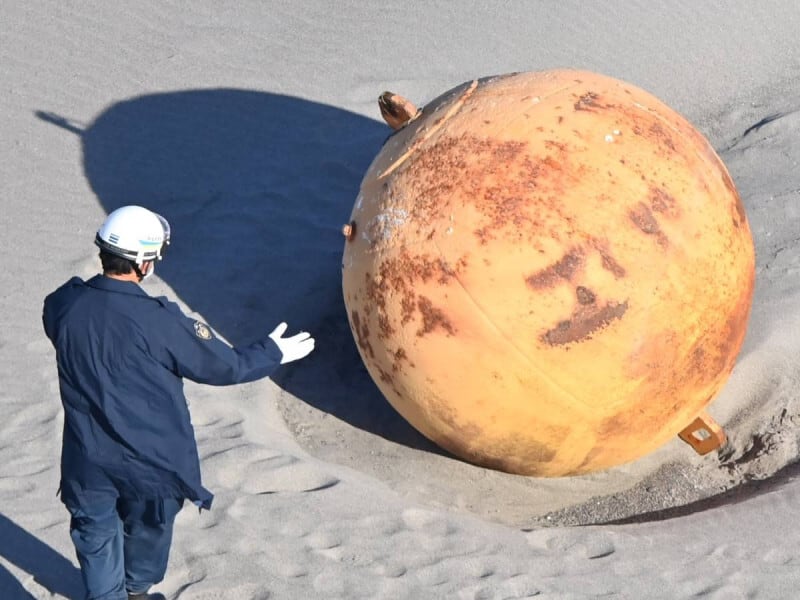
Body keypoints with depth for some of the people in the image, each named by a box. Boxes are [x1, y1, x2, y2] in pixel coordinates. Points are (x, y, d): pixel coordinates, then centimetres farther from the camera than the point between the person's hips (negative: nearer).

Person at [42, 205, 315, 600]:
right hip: (151, 459, -1)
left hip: (88, 459, 2)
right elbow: (224, 367, -16)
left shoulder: (62, 306, -16)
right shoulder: (159, 322, -28)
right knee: (147, 529, 26)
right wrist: (274, 353, 2)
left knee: (96, 535, 21)